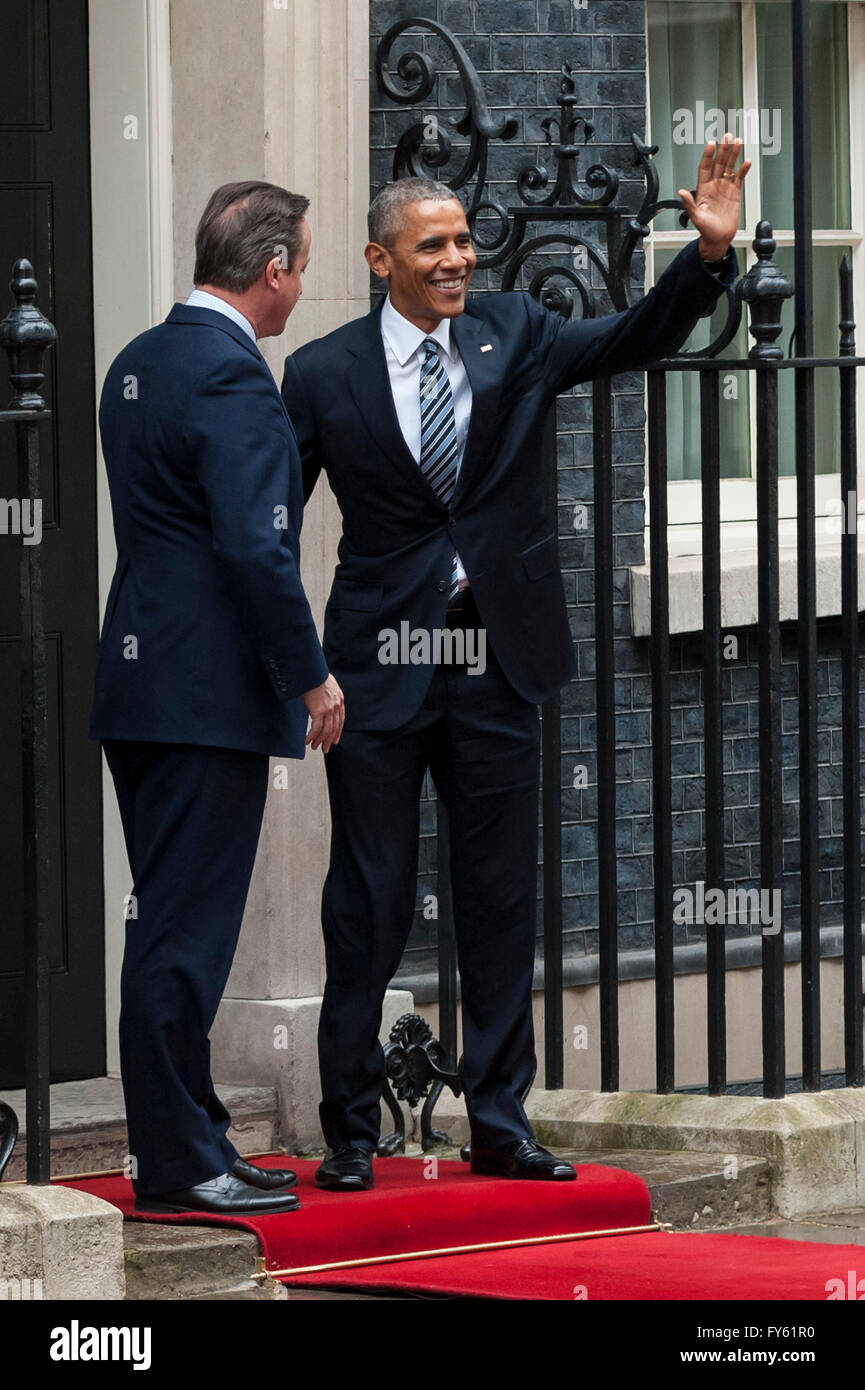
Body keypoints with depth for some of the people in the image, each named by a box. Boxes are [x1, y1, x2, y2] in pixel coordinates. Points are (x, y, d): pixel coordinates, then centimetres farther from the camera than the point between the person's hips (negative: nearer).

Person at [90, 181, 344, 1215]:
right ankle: (174, 1164, -3)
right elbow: (257, 548, -22)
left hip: (142, 684, 10)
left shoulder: (139, 363, 14)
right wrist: (310, 675, -11)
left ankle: (188, 1143, 20)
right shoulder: (230, 374, -16)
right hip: (210, 695, -10)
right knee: (185, 930, -6)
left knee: (174, 924, 14)